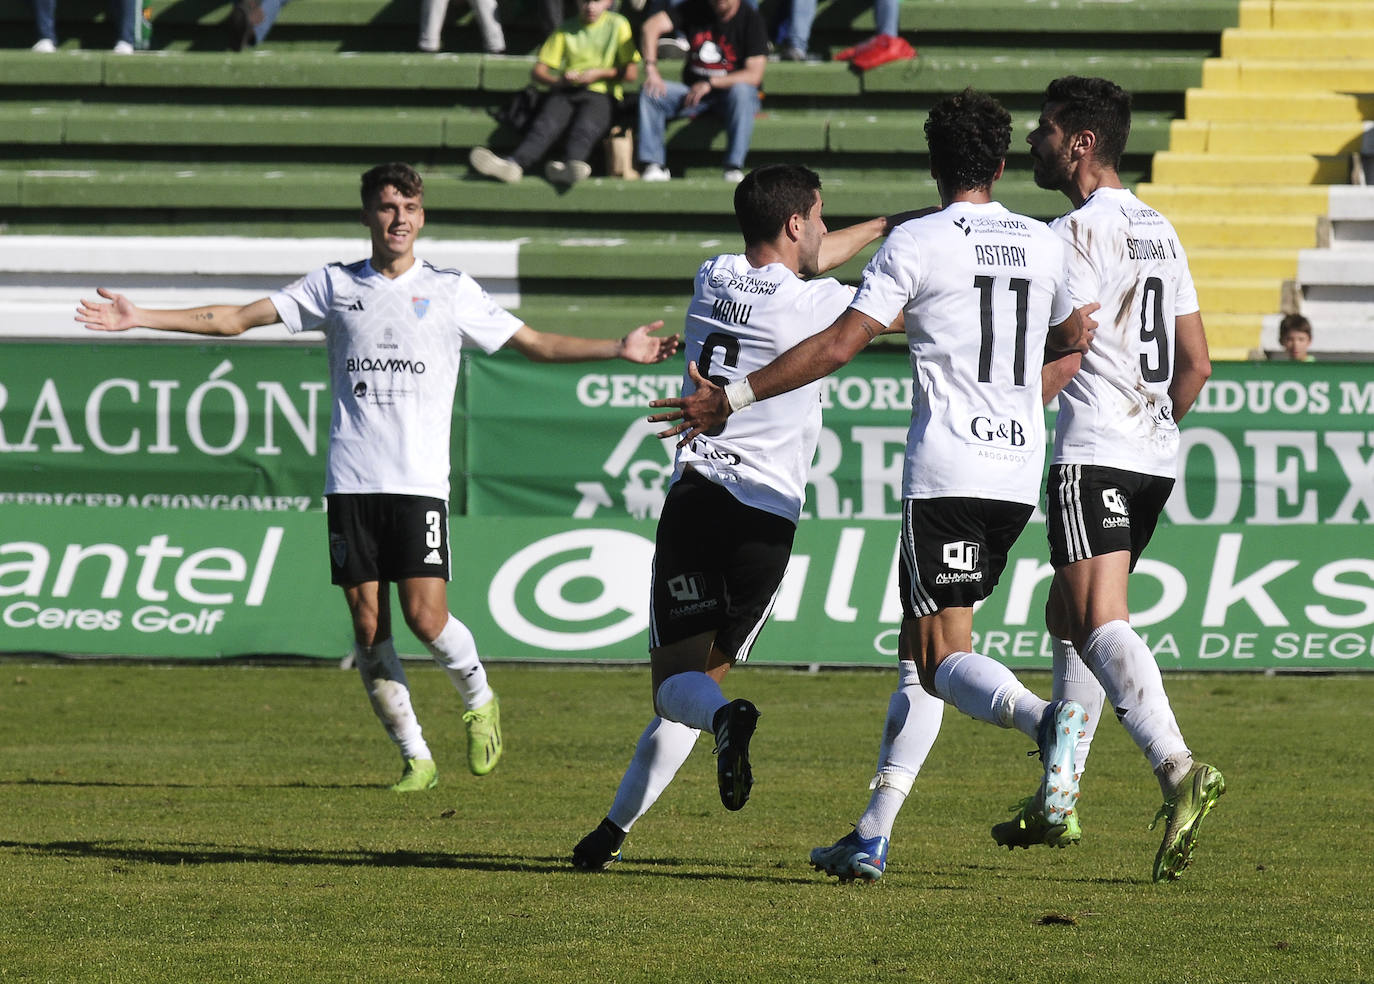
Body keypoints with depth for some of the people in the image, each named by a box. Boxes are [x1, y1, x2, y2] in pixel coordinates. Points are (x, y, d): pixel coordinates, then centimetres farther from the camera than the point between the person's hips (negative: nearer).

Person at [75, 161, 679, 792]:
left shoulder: (451, 291, 8)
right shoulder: (334, 286, 10)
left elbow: (535, 344, 12)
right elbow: (237, 319, 10)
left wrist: (618, 350, 1)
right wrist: (139, 319, 4)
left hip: (420, 480, -2)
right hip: (351, 480, 2)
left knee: (424, 615, -13)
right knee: (368, 625, -2)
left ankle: (479, 700, 17)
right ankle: (415, 758, 9)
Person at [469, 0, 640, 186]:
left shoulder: (617, 26, 9)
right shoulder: (566, 30, 16)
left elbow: (632, 73, 4)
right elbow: (538, 70, 10)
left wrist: (599, 74, -9)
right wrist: (559, 80, -10)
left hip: (600, 94, -2)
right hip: (566, 91, 2)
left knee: (584, 128, -35)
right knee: (545, 125, -28)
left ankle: (569, 166, -61)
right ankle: (514, 164, -51)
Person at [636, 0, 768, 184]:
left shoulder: (751, 19, -10)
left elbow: (754, 75, -18)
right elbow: (651, 26, -10)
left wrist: (710, 83, -25)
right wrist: (650, 67, -26)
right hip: (693, 90, 3)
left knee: (741, 92, -38)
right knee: (649, 91, -19)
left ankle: (734, 167, -36)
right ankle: (654, 165, -24)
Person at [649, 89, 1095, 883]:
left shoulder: (918, 244, -5)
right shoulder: (1044, 245, 10)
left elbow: (838, 346, -11)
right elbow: (1075, 338, 28)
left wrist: (733, 399, -5)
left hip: (946, 474, -6)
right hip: (1019, 473, 6)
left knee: (945, 659, -8)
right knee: (919, 650, 13)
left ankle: (1042, 719, -39)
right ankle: (875, 835, 11)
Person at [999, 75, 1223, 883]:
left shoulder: (1080, 231, -10)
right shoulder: (1161, 232, 17)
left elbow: (1062, 357, -17)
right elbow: (1196, 365, 19)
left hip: (1094, 454, -9)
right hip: (1157, 456, 9)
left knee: (1099, 623, -18)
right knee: (1068, 612, 18)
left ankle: (1179, 769, -36)